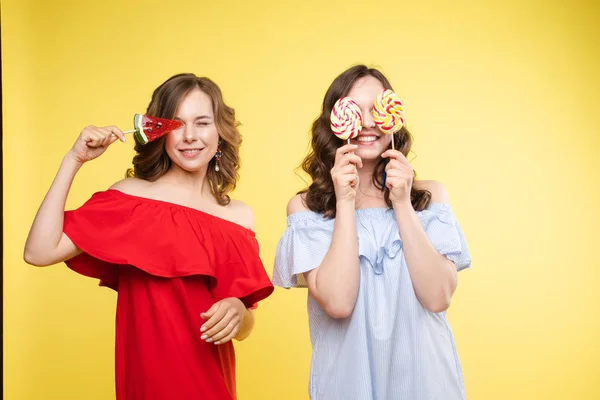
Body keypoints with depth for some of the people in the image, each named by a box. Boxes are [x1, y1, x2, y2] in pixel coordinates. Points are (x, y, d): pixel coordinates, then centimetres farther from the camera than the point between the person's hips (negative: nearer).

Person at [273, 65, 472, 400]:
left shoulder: (430, 196, 0)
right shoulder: (306, 208, -5)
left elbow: (438, 298, -11)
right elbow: (337, 303, -17)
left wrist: (402, 205, -14)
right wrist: (345, 203, -16)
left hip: (424, 372, 2)